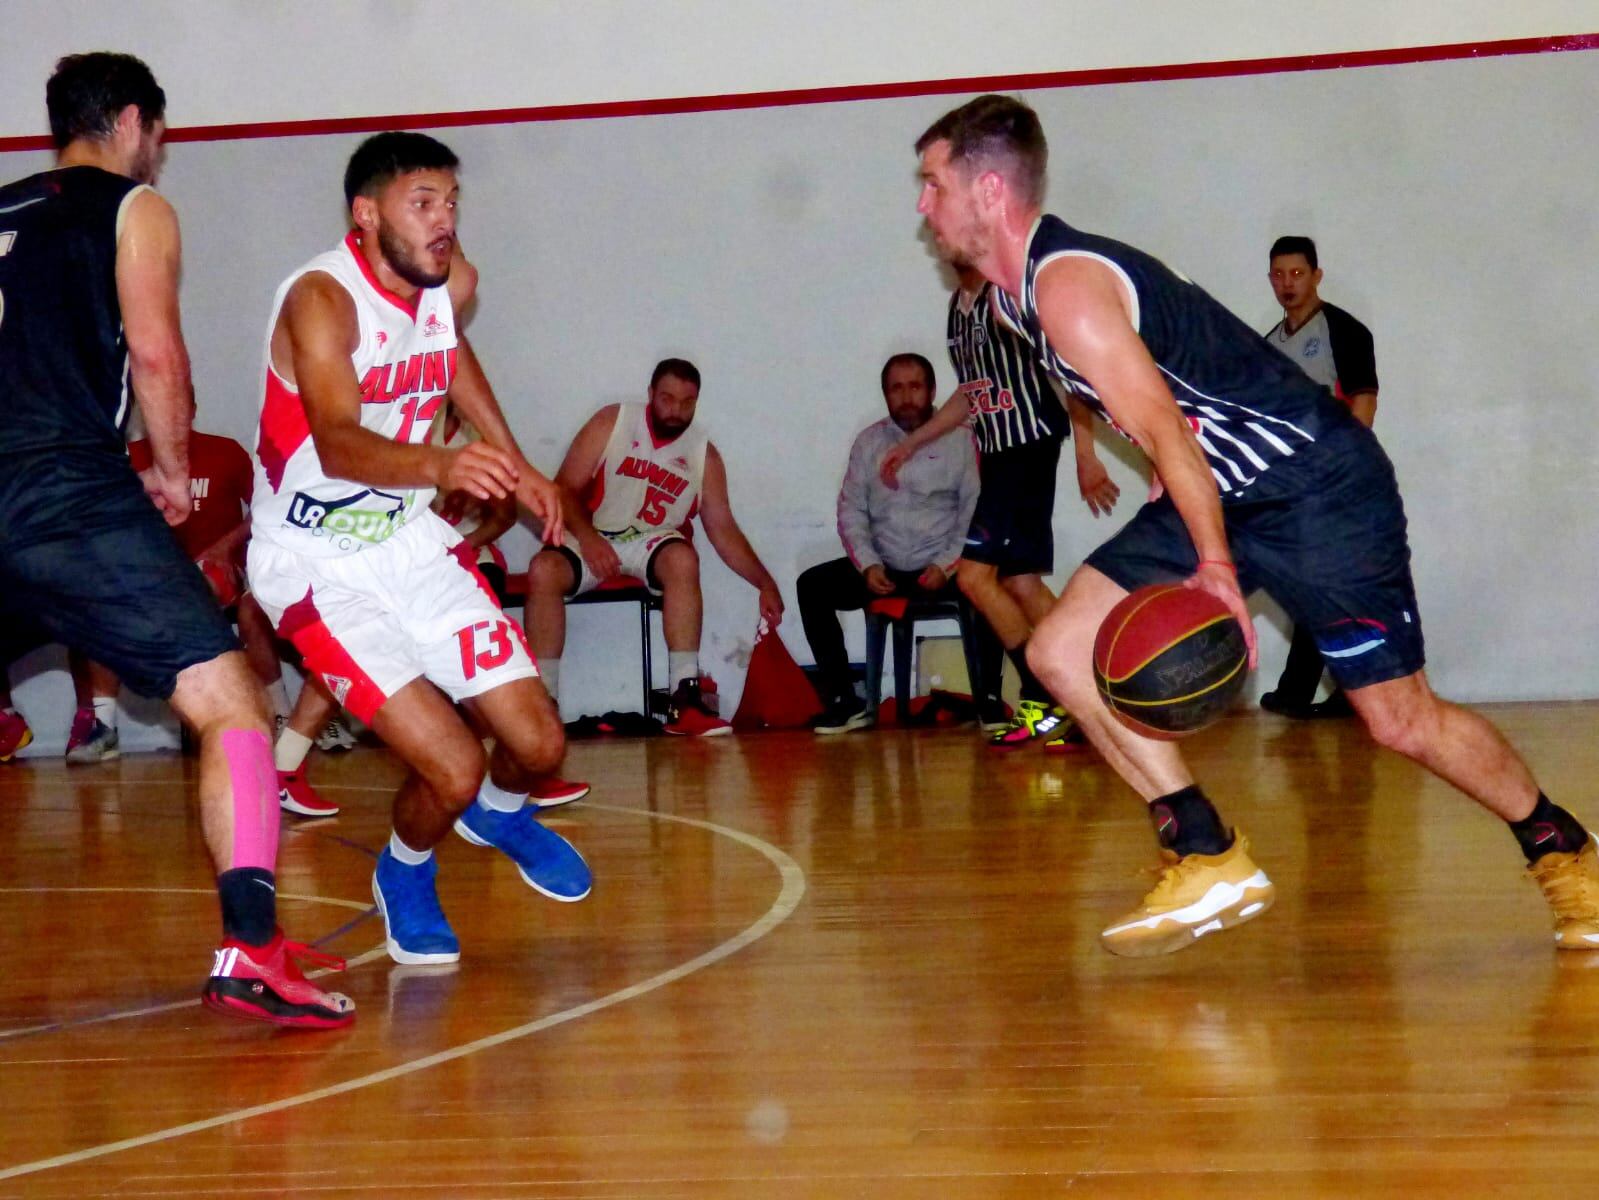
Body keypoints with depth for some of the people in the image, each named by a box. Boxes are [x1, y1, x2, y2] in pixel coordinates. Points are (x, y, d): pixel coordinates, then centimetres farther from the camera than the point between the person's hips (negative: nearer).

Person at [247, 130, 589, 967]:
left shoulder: (452, 281, -2)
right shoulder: (321, 299, -24)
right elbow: (337, 443, -41)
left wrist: (514, 463, 22)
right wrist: (439, 466, -58)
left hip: (413, 540, 6)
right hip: (318, 568, -6)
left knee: (538, 744, 3)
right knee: (452, 768, -17)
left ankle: (498, 814, 40)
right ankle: (405, 878, 16)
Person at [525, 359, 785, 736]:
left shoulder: (704, 455, 2)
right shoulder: (612, 423, -3)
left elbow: (723, 528, 2)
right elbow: (566, 488, -6)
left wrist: (765, 584, -8)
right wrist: (586, 537, -24)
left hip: (654, 544, 1)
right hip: (593, 539, -1)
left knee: (683, 559, -34)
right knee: (544, 569, -32)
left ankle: (684, 701, -37)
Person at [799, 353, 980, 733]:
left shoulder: (958, 438, 1)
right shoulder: (869, 442, 10)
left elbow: (975, 511, -3)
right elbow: (851, 511, 9)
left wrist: (947, 565, -16)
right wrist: (868, 565, -7)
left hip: (942, 567, -3)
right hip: (883, 567, 3)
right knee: (812, 585, -18)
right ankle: (843, 701, -16)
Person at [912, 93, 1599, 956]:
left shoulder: (1066, 285, -23)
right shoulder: (1015, 291, 7)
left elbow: (1168, 434, -25)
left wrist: (1216, 568, -23)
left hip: (1316, 484, -9)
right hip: (1220, 493, 9)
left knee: (1399, 720, -6)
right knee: (1061, 648, -3)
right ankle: (1211, 862, 0)